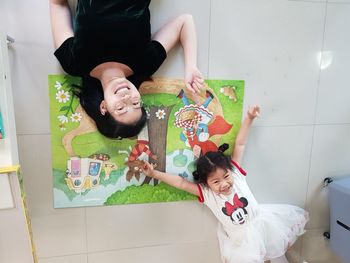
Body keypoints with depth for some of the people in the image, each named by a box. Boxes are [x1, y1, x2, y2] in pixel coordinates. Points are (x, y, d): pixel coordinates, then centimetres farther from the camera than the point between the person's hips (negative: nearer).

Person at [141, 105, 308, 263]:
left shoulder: (235, 173, -17)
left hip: (260, 223, 2)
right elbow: (181, 183, -21)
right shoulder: (206, 193, -19)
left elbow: (239, 145, -18)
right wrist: (154, 173, -25)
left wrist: (249, 119, -19)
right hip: (240, 239, -1)